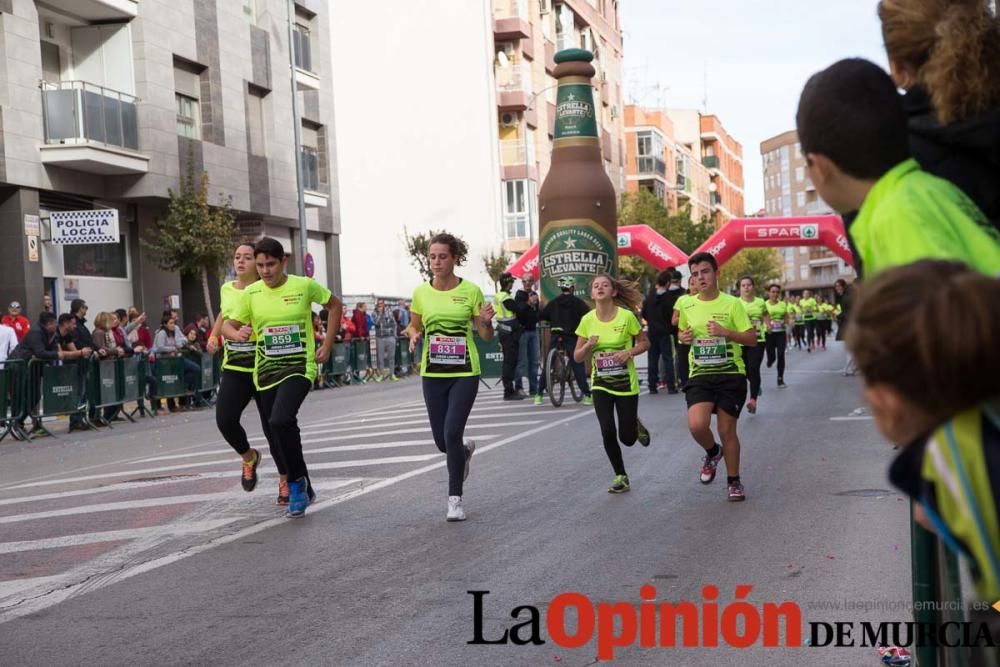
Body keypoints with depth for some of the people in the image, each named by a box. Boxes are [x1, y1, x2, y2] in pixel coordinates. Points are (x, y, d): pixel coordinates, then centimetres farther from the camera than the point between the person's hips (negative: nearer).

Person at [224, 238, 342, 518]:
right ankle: (303, 491, 29)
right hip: (266, 371, 4)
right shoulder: (251, 293, 1)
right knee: (280, 431, 10)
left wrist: (327, 345, 5)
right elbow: (228, 325, 4)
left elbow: (335, 305, 10)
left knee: (280, 421, -28)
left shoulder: (304, 286, -4)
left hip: (300, 367, -4)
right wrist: (236, 334, -21)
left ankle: (297, 480, -9)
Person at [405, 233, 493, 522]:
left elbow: (486, 336, 1)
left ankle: (455, 498, 2)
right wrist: (413, 335, -9)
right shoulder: (421, 292, 1)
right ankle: (465, 449, 44)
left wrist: (487, 322, -21)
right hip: (433, 373, 3)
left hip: (464, 373, -3)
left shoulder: (470, 290, -5)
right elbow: (415, 327, 14)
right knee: (442, 440, 6)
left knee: (452, 433, -14)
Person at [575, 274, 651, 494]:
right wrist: (588, 345, -18)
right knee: (608, 432, -11)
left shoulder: (627, 316, -11)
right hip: (600, 384, 2)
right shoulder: (587, 320, -4)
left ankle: (635, 426, 39)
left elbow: (645, 343, 2)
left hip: (626, 383, -2)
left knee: (627, 438, 1)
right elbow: (577, 357, 3)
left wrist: (630, 352, -18)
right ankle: (621, 478, 9)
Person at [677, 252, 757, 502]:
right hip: (700, 376, 2)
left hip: (731, 375, -2)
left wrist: (726, 332, -20)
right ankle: (713, 452, 16)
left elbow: (752, 339, -5)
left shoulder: (732, 304, -4)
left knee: (727, 430, 1)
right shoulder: (687, 306, 6)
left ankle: (733, 481, 21)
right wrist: (684, 337, 0)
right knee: (697, 425, -18)